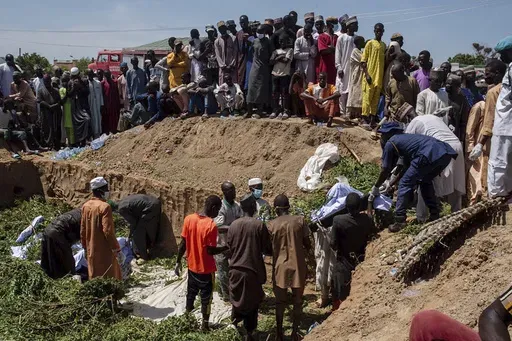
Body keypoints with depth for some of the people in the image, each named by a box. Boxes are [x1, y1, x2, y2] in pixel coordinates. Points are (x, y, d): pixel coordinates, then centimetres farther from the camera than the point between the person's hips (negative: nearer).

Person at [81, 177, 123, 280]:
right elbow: (108, 231, -22)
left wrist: (86, 248, 21)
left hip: (91, 251, 8)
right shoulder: (105, 206, -18)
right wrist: (117, 250, -17)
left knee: (94, 278, 17)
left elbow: (82, 230, 11)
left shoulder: (86, 206, 5)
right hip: (105, 251, -7)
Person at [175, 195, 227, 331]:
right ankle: (205, 324, 23)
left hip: (192, 266, 5)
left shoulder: (189, 219, -7)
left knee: (191, 294, 23)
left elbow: (183, 243, -1)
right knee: (206, 298, 12)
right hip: (206, 269, -5)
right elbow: (210, 251, -21)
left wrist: (178, 261, 8)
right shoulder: (211, 225, -24)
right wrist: (227, 247, -8)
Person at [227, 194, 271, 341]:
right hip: (253, 270, -3)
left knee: (237, 299, 21)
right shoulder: (259, 225, -12)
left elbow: (229, 249, 7)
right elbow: (267, 250, -6)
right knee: (252, 302, 11)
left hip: (236, 270, 3)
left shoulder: (233, 225, -1)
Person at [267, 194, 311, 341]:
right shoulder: (300, 220, -5)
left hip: (280, 268, 0)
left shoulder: (271, 225, -6)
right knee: (297, 302, 13)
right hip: (298, 267, 0)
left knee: (280, 302, 13)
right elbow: (308, 245, 0)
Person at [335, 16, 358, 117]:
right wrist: (339, 67, -8)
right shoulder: (341, 38, 0)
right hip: (343, 68, -4)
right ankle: (343, 112, 2)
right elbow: (338, 54, -1)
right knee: (343, 90, -2)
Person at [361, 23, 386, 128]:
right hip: (370, 76, -5)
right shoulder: (370, 43, -2)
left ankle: (372, 120, 12)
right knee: (367, 98, -5)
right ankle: (365, 120, -2)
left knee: (376, 99, 7)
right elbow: (363, 60, -6)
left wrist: (384, 77, 15)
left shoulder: (384, 45, 15)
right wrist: (366, 74, -14)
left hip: (379, 77, 6)